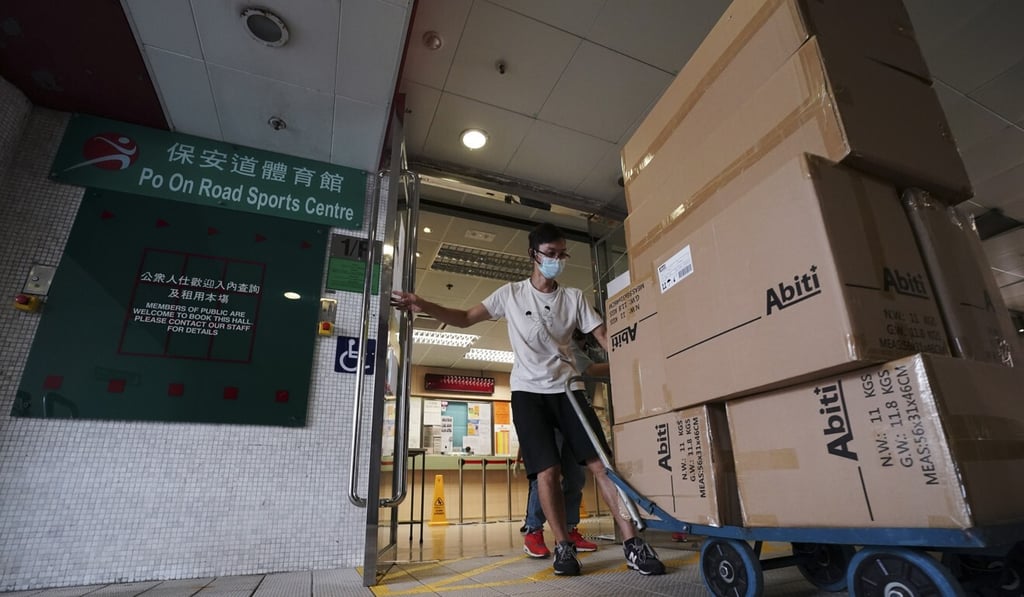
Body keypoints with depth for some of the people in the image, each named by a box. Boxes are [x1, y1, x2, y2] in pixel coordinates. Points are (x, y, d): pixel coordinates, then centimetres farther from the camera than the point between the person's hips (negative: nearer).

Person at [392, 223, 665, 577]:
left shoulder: (574, 297, 6)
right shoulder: (511, 293, 3)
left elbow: (605, 338, 3)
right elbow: (465, 318, 3)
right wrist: (424, 306, -11)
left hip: (567, 389, 2)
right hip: (528, 391, -1)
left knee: (601, 464, -6)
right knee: (547, 470, -7)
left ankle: (633, 544, 2)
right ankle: (563, 546, 10)